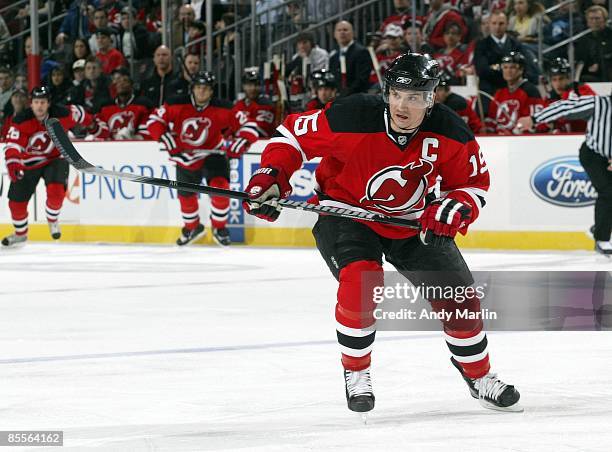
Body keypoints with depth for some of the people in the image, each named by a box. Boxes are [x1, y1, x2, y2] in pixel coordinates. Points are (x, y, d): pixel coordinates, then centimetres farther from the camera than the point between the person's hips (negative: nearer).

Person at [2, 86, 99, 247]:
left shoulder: (61, 115, -19)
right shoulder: (21, 121, -23)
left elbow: (76, 112, 2)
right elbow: (13, 144, -29)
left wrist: (90, 123, 22)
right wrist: (12, 163, -47)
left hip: (55, 158, -1)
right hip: (29, 162, 1)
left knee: (56, 190, -27)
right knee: (17, 201, 2)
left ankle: (52, 220, 5)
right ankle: (20, 234, 28)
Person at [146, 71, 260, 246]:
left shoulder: (222, 109, -19)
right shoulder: (178, 106, -17)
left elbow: (248, 126, -15)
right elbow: (155, 120, -11)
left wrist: (239, 145, -30)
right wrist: (167, 140, -19)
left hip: (212, 154, -2)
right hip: (185, 158, 2)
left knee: (220, 186, -23)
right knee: (186, 194, 12)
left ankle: (219, 228, -2)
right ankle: (192, 227, 42)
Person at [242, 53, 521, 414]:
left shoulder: (450, 134, -20)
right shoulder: (352, 118, -29)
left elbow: (475, 182, -5)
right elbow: (295, 133, -14)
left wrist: (455, 208, -25)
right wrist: (271, 175, -25)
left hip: (414, 220, 3)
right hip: (346, 210, -3)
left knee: (457, 293, -1)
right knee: (360, 279, -30)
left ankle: (479, 376, 25)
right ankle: (356, 373, -7)